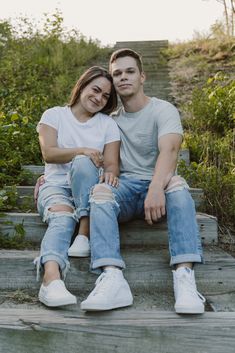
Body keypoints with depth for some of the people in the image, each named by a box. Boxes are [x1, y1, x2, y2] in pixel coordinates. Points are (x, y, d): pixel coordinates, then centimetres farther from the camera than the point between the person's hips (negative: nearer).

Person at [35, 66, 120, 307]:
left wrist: (110, 174, -27)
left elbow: (112, 163, -1)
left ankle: (84, 235, -36)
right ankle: (52, 279, -58)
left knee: (83, 163, -32)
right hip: (56, 185, -1)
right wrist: (82, 150, -24)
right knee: (63, 217, -35)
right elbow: (48, 153, -7)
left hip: (88, 189, 1)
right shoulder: (54, 115, 9)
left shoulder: (108, 124, 11)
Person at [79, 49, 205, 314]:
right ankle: (113, 280, -48)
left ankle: (184, 277, -46)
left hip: (157, 187, -2)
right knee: (99, 191, -30)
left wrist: (156, 188, -41)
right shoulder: (111, 118, 15)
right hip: (125, 186, 3)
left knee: (177, 184, -36)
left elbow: (169, 150, -21)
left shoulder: (164, 110, -1)